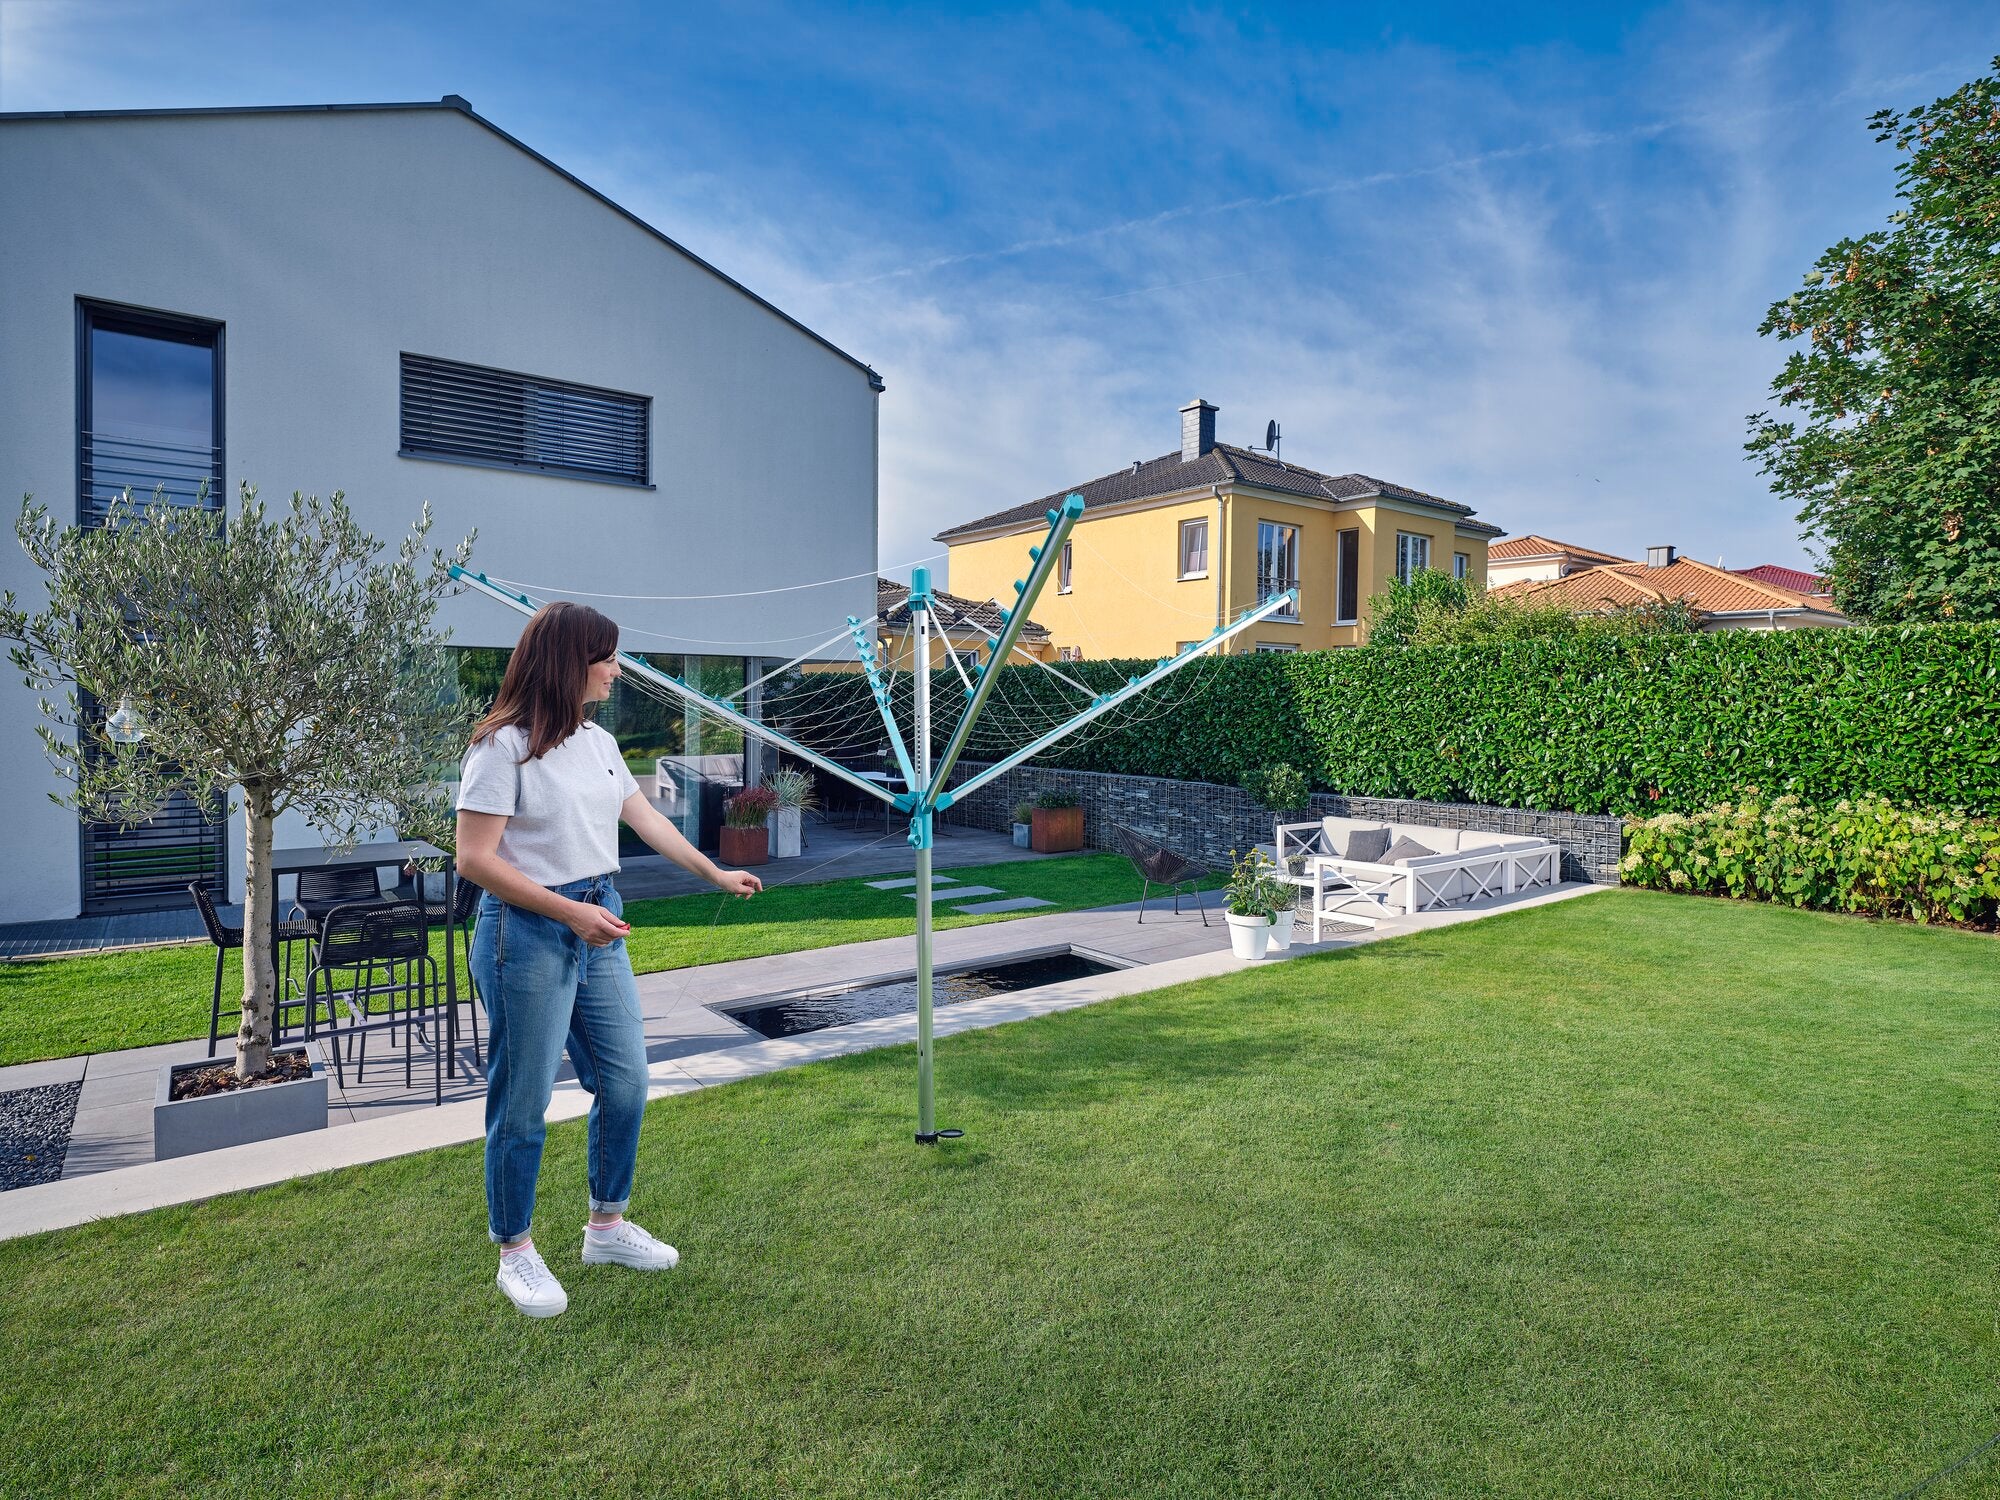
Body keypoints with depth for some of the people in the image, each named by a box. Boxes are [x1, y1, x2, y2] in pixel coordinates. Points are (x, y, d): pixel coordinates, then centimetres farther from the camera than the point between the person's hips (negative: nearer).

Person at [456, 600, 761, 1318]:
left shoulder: (598, 741, 9)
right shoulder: (503, 746, -13)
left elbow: (645, 817, 19)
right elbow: (475, 859, -16)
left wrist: (716, 873, 25)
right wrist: (569, 911, -20)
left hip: (600, 925, 8)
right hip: (528, 934, -7)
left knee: (625, 1082, 12)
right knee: (524, 1100, 4)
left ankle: (607, 1225, 32)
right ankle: (515, 1251, 25)